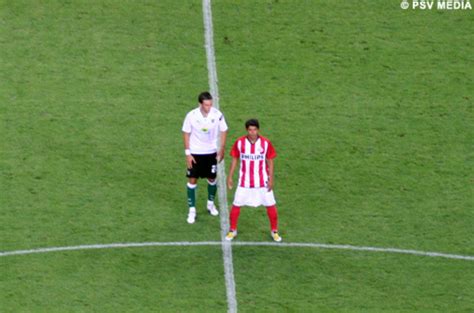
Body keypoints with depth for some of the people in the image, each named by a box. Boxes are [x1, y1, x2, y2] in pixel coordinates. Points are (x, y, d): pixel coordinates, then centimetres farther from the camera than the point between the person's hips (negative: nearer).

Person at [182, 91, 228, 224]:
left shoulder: (217, 115, -15)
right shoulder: (191, 116, -17)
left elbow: (223, 131, 0)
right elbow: (186, 133, -6)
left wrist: (221, 150, -1)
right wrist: (187, 153, -8)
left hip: (211, 152, 1)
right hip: (195, 153, -1)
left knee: (212, 178, 12)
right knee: (192, 180, -1)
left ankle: (211, 204, 35)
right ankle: (192, 210, 7)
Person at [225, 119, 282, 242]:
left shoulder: (266, 143, -9)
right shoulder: (239, 142, -8)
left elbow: (270, 162, -1)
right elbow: (234, 160, 3)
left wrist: (271, 179, -4)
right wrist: (230, 177, 2)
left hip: (262, 182, 0)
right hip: (244, 182, 0)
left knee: (271, 205, 2)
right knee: (236, 205, 2)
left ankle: (274, 231, 19)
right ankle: (232, 230, 20)